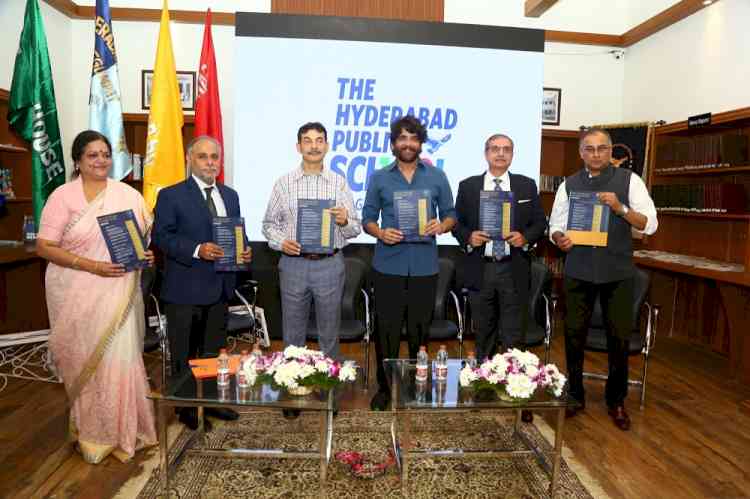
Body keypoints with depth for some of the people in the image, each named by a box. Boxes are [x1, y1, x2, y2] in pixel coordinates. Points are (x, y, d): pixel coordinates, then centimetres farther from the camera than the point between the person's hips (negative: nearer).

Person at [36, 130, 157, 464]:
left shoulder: (128, 194, 4)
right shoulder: (63, 196, -4)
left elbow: (149, 235, 12)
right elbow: (44, 247, -8)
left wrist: (149, 254, -10)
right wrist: (92, 266, -19)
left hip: (118, 294, 2)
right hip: (76, 295, -1)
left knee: (119, 359, 2)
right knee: (84, 361, 10)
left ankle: (121, 429, 22)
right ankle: (89, 429, 30)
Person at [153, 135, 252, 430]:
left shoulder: (230, 195, 11)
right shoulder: (171, 196, -6)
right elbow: (161, 236, -12)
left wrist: (244, 251, -6)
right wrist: (197, 250, -24)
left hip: (220, 286, 6)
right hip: (185, 288, -5)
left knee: (214, 351, 17)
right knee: (183, 354, 8)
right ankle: (185, 407, 23)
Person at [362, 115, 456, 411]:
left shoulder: (437, 177, 7)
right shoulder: (379, 179, 7)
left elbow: (450, 214, 10)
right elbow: (367, 219, 8)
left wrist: (442, 226, -13)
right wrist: (380, 233, -13)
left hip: (424, 267, 1)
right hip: (388, 267, 0)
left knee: (420, 331, 10)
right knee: (386, 331, 3)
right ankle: (385, 387, 20)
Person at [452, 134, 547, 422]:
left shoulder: (527, 186, 6)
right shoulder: (468, 186, 6)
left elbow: (540, 223, 6)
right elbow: (456, 223, 6)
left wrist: (525, 237, -13)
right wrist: (469, 237, -13)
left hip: (514, 271, -1)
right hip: (480, 269, 1)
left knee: (514, 337, -1)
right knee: (484, 336, 13)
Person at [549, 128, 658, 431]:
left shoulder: (629, 180, 0)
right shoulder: (568, 185, 6)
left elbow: (650, 224, -4)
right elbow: (555, 225, 7)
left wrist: (620, 208, -20)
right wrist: (559, 239, -15)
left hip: (617, 272, -1)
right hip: (578, 272, 1)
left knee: (619, 337, 7)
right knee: (574, 335, 7)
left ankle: (616, 401, 26)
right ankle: (575, 395, 26)